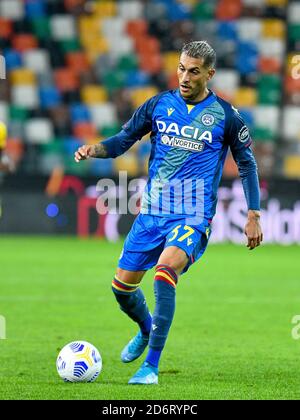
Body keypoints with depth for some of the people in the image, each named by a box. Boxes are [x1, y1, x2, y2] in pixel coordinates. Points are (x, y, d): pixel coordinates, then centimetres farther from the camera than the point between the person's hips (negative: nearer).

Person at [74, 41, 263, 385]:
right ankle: (147, 330, 40)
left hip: (193, 217, -4)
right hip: (152, 212, 4)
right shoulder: (158, 105, 4)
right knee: (122, 286, 4)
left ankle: (151, 366, -23)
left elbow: (246, 164, 8)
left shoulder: (225, 116, -2)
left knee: (164, 273, -29)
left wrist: (253, 216, 5)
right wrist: (94, 149, -13)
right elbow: (123, 140, 9)